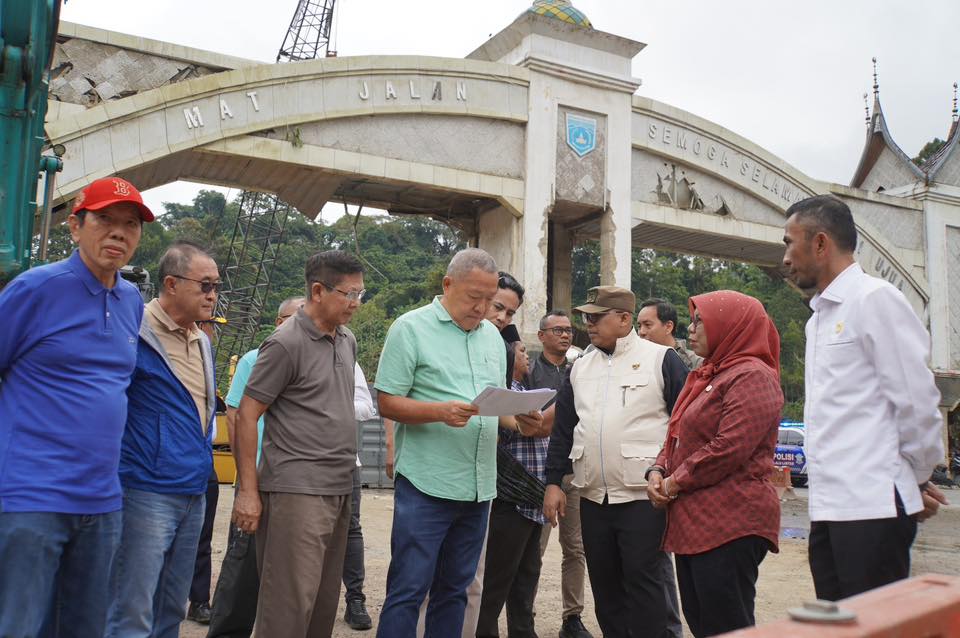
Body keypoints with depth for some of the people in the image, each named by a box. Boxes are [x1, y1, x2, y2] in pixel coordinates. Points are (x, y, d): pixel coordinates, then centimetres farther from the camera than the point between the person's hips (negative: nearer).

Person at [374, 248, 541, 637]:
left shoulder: (492, 334, 14)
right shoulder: (411, 328, -5)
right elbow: (388, 402, -9)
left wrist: (518, 419, -2)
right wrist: (440, 412, -23)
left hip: (479, 486, 6)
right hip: (426, 486, -6)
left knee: (454, 590, 15)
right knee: (408, 590, -2)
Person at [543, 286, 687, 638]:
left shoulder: (661, 359, -2)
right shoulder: (580, 367, 13)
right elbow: (562, 429, 14)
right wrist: (554, 482, 8)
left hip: (643, 496, -5)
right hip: (592, 497, 5)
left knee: (644, 582, -1)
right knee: (604, 584, 12)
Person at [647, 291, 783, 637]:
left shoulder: (751, 376, -13)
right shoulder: (706, 376, 19)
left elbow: (730, 449, -22)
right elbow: (679, 435, 22)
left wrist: (675, 483, -12)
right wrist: (658, 472, 3)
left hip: (730, 524, -10)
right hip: (693, 520, 10)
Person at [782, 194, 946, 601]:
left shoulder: (875, 299, -8)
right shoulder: (819, 317, 19)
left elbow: (916, 399, -10)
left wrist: (919, 480, 0)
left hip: (873, 506, -8)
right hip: (827, 507, 8)